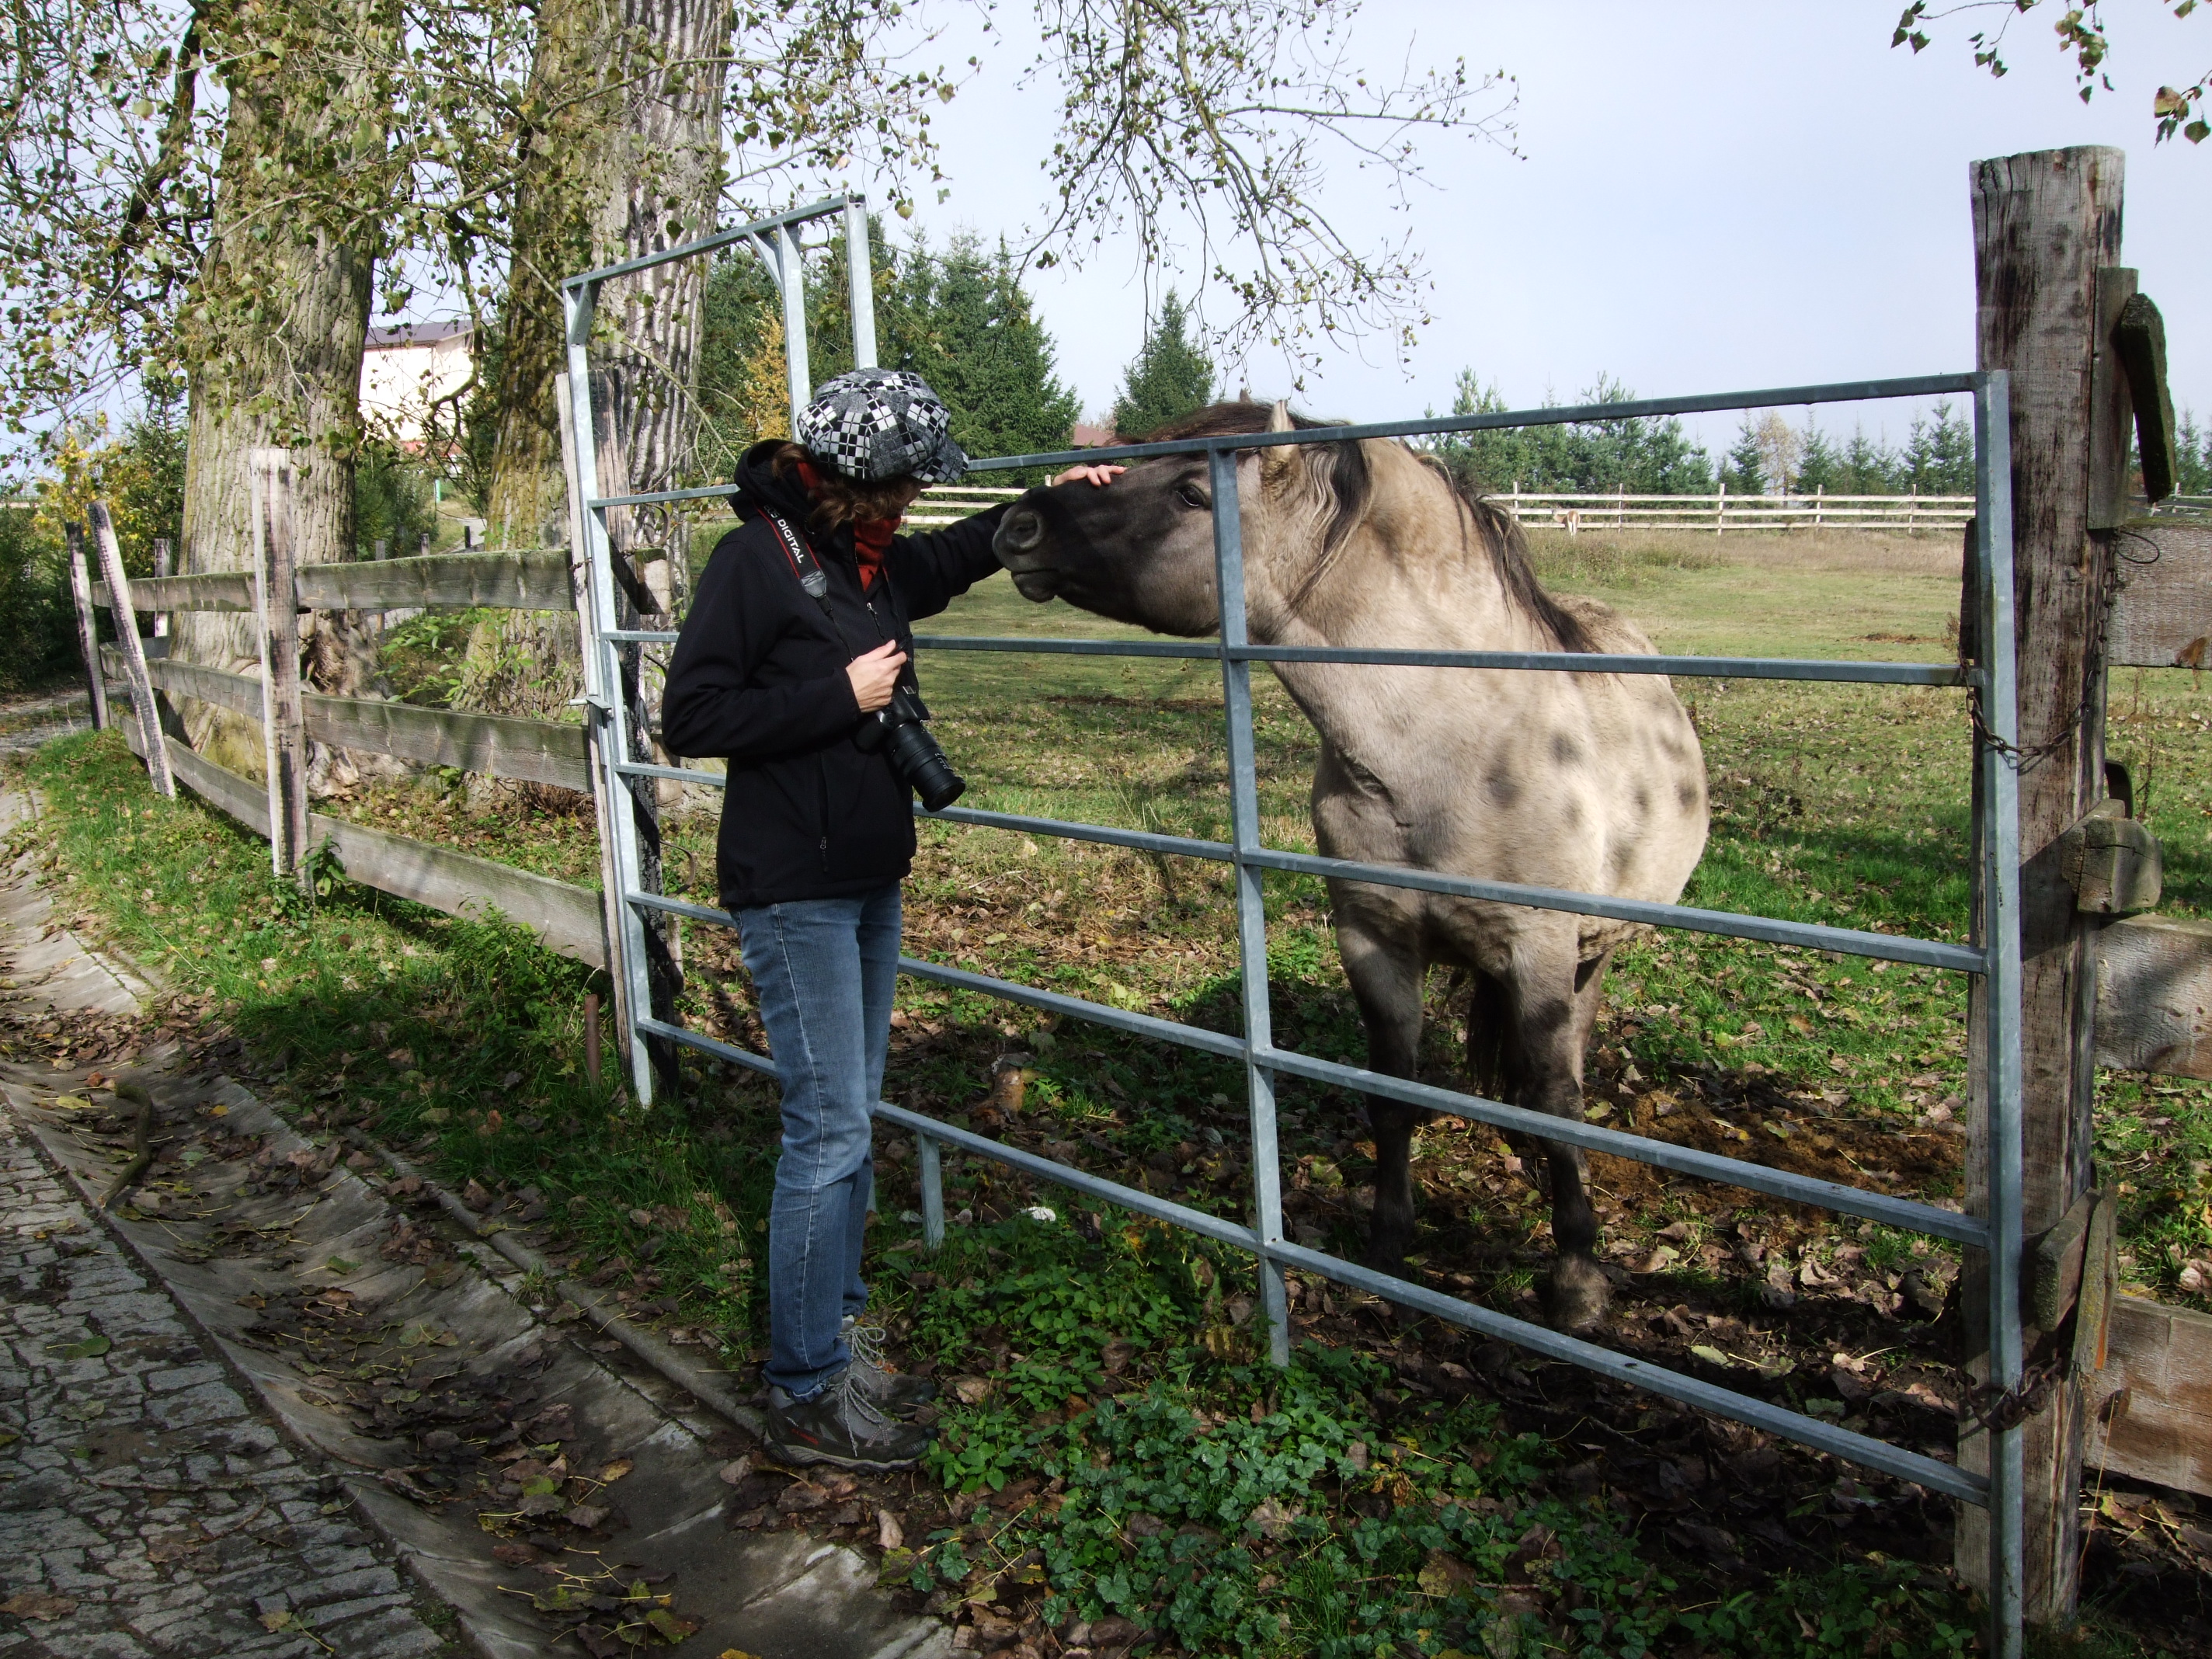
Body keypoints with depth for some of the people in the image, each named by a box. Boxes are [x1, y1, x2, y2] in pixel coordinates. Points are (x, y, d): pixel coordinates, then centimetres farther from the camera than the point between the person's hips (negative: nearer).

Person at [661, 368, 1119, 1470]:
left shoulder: (874, 561, 10)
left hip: (870, 882, 9)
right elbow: (692, 718, -18)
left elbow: (953, 558, 33)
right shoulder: (758, 556, -14)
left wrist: (1051, 501, 28)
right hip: (794, 891, -9)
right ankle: (804, 1397, 4)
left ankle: (837, 1335, 28)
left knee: (851, 1121, 15)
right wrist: (842, 694, -19)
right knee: (829, 1132, -7)